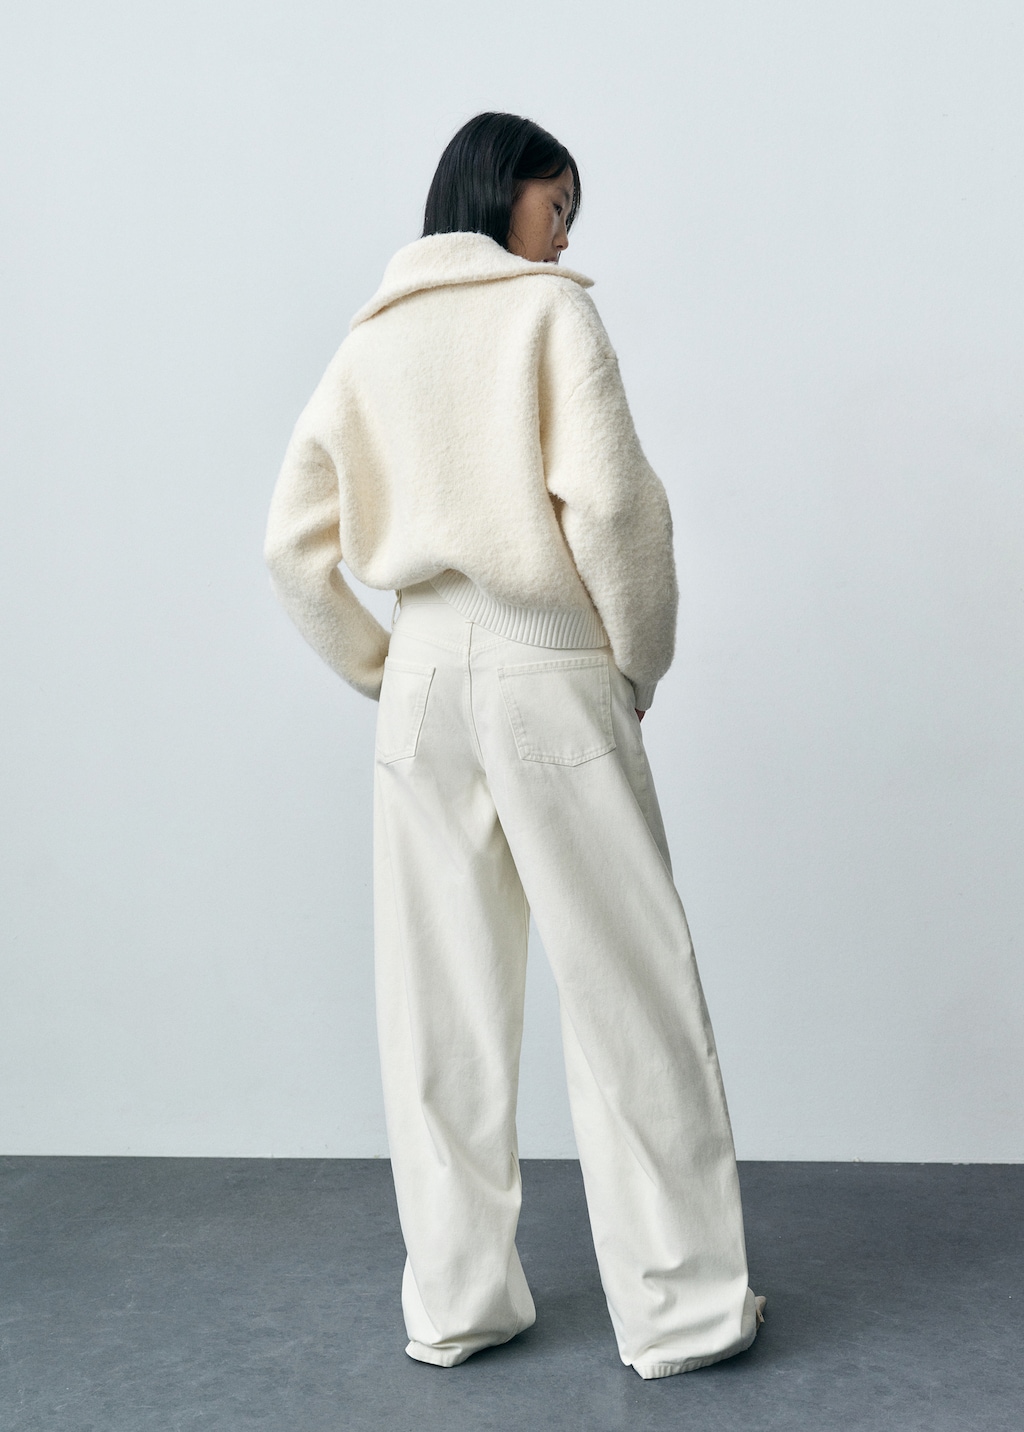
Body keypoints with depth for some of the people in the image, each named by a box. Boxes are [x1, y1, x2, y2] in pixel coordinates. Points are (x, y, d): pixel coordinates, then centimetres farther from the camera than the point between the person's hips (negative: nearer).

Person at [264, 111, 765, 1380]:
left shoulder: (370, 340, 12)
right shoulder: (547, 307, -2)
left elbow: (294, 543, 8)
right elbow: (607, 497, -14)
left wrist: (378, 670, 14)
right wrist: (640, 659, -3)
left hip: (425, 678, 5)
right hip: (546, 670, -5)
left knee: (442, 1007, 10)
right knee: (627, 995, 3)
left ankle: (454, 1303, 20)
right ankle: (681, 1308, 11)